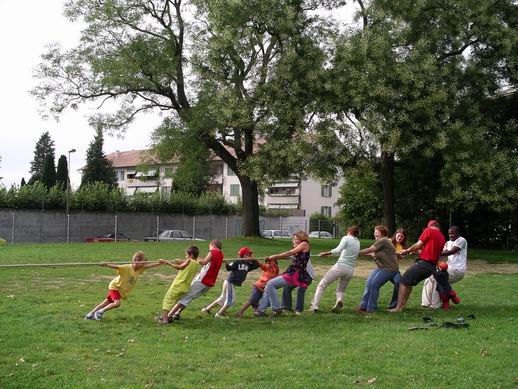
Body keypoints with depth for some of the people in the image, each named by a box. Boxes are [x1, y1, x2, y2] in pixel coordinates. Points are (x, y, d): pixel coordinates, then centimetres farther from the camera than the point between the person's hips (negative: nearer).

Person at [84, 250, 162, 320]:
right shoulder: (126, 268, -28)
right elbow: (115, 266, -38)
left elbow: (149, 266, -12)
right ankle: (100, 312, -5)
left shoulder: (140, 269, -9)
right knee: (117, 303, -23)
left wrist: (159, 263, -26)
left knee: (107, 303, 10)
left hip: (123, 291, 7)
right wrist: (106, 264, -53)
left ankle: (91, 313, 20)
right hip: (115, 286, -7)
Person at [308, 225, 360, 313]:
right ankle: (339, 301, -13)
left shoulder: (346, 238, -1)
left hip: (340, 266, -6)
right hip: (350, 270, 6)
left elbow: (338, 250, -17)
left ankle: (314, 306, -8)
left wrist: (326, 253, -11)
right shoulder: (358, 243, 18)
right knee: (340, 290, 21)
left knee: (321, 285, 4)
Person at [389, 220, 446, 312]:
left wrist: (407, 251, 9)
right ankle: (402, 304, 16)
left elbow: (418, 245, -4)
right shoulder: (442, 238, 18)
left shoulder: (429, 230, -1)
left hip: (423, 263, -8)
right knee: (409, 282, 19)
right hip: (432, 266, 8)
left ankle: (398, 307, -15)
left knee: (403, 281, -7)